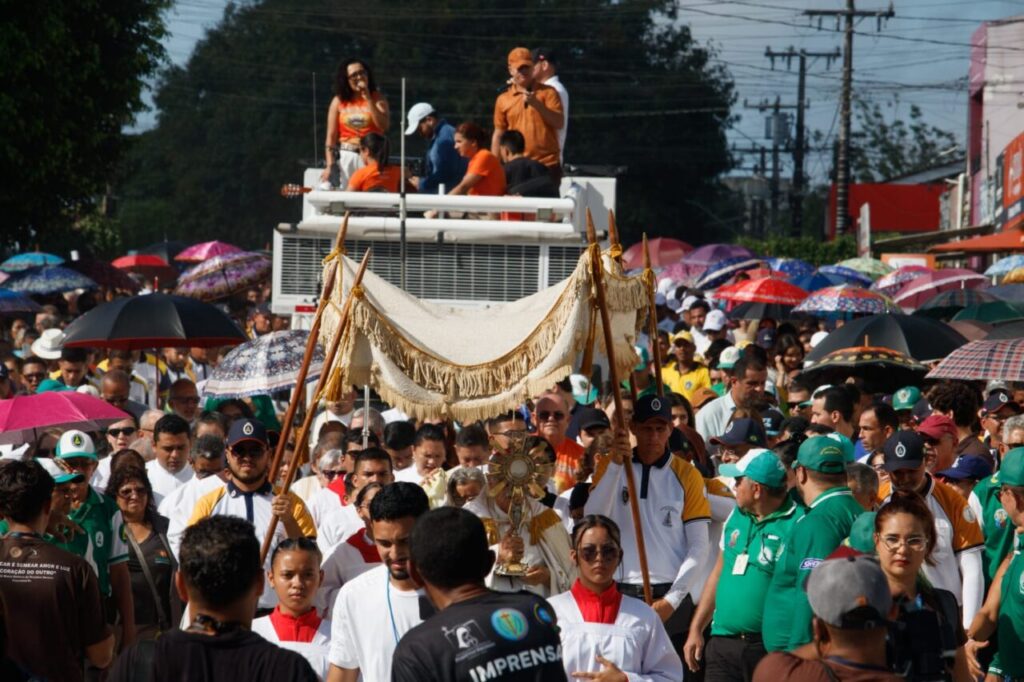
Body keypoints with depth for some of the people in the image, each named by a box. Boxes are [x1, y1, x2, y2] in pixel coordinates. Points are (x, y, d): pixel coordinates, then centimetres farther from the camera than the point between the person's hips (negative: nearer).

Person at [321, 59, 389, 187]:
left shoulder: (377, 98, 4)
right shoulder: (339, 101, 6)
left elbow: (383, 127, -11)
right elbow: (331, 136, 4)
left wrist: (368, 99, -13)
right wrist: (329, 166, -5)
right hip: (346, 158, 1)